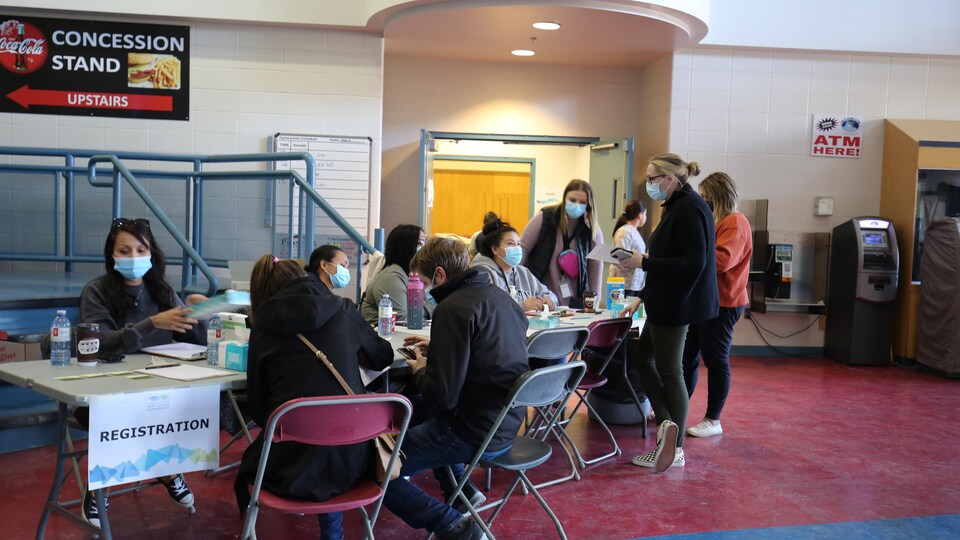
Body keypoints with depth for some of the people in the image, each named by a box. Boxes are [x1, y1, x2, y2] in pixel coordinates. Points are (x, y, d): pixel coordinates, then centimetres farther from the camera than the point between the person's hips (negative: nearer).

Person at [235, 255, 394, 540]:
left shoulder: (264, 324, 3)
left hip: (294, 462, -2)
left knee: (253, 460, 30)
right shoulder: (342, 310, 6)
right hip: (351, 455, 2)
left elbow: (258, 407, 8)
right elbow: (382, 356, 24)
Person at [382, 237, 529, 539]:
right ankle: (461, 490, 28)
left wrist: (420, 371, -4)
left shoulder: (453, 308, -21)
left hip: (472, 432, -9)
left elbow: (443, 395, -24)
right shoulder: (502, 298, 5)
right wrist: (438, 347, 16)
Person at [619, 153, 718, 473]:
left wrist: (645, 262, -21)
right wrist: (646, 297, 18)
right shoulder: (678, 206, 11)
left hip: (676, 304, -10)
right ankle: (668, 424, 9)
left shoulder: (689, 209, -18)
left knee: (669, 372, -1)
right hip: (666, 302, 10)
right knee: (644, 359, 14)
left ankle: (675, 449, 9)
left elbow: (694, 263, -24)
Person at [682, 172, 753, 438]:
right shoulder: (716, 221, 18)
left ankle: (713, 421, 9)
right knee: (688, 357, 12)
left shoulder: (735, 223, -12)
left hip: (722, 304, -9)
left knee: (716, 361, 0)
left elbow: (721, 259, -25)